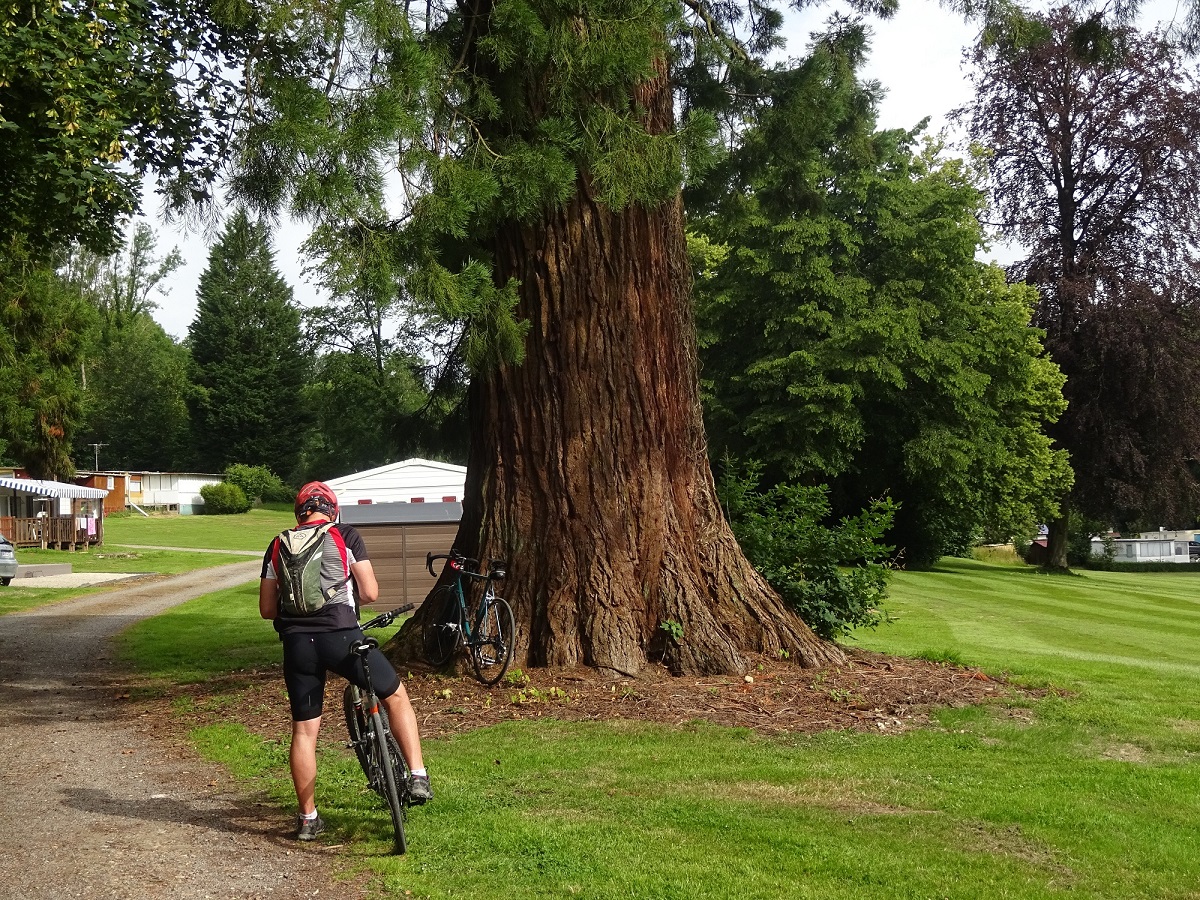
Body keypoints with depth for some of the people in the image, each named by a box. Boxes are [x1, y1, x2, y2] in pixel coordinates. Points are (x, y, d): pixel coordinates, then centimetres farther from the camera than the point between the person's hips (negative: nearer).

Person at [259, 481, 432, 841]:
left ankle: (308, 819, 18)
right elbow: (370, 593, -1)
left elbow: (266, 608, 12)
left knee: (304, 731, 12)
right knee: (396, 696, 17)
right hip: (341, 635, -3)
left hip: (296, 643, 3)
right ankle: (418, 778, 9)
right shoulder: (346, 536, 4)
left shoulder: (278, 546, 13)